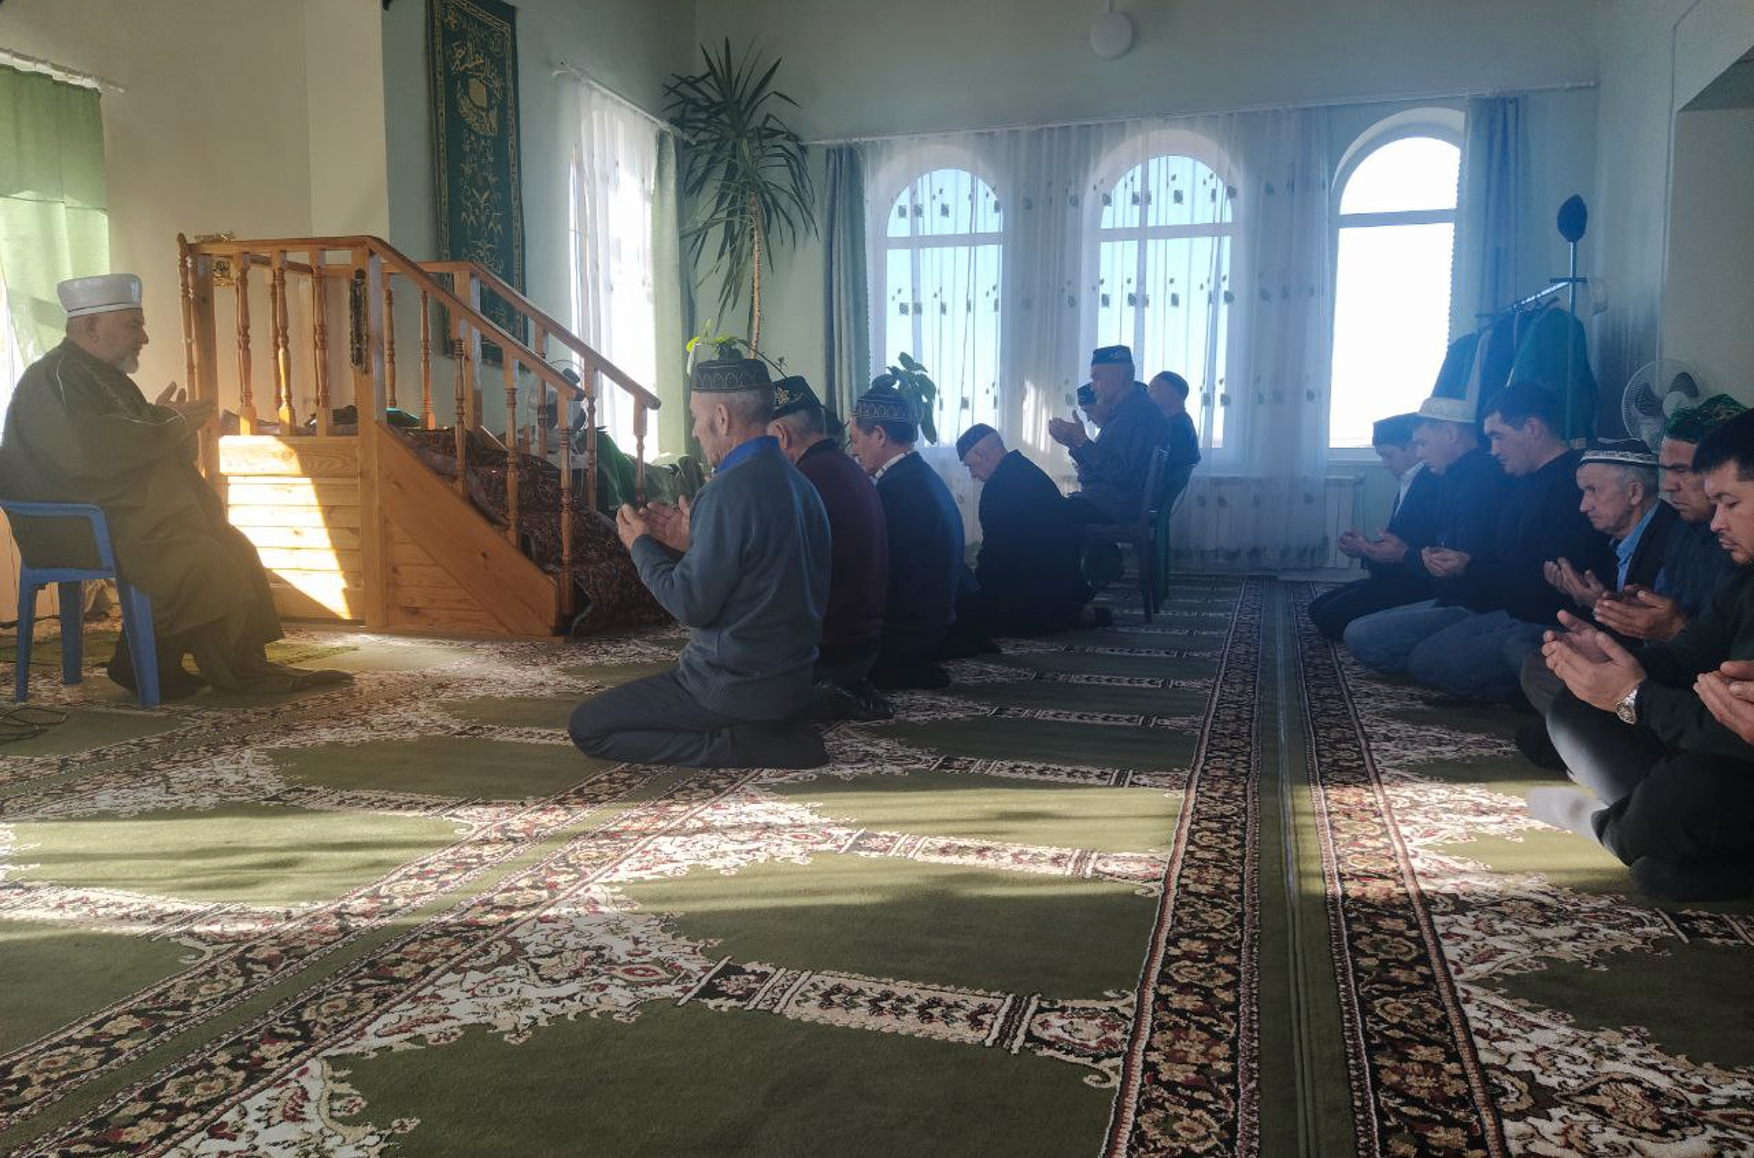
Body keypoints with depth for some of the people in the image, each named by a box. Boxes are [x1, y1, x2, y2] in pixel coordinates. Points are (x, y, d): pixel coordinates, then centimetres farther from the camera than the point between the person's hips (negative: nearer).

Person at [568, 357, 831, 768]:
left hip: (737, 687, -9)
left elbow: (691, 605, -21)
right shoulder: (797, 482, 5)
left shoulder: (730, 490, -22)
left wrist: (641, 545, -5)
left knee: (587, 726, 2)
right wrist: (692, 542, 10)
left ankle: (743, 748, -8)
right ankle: (779, 734, 11)